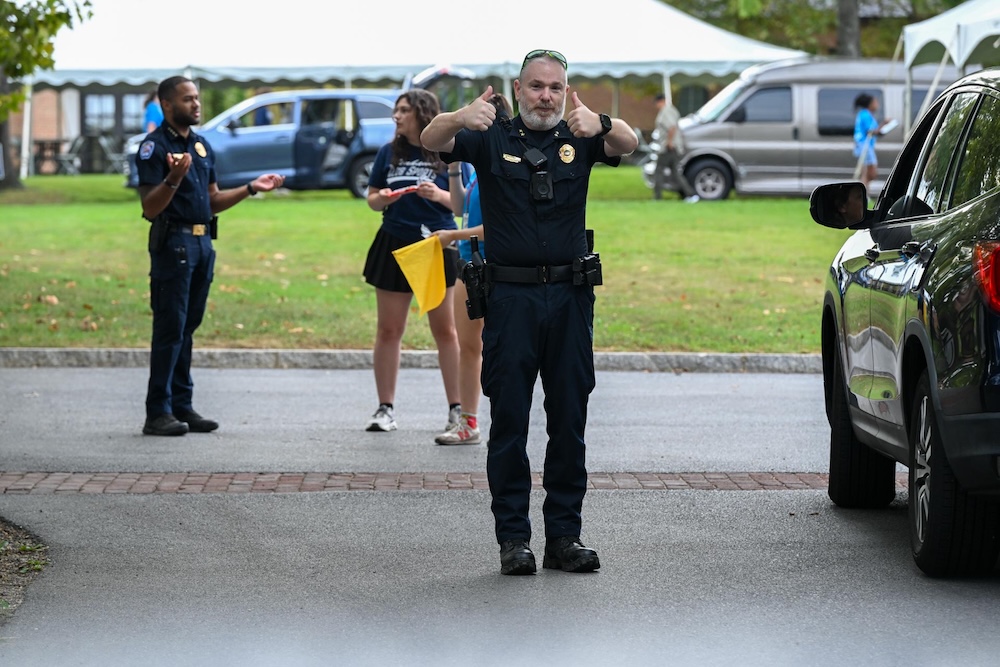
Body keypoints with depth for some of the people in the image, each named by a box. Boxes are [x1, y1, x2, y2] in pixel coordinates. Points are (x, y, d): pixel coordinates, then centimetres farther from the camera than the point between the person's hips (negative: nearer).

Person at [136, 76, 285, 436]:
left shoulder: (202, 146, 16)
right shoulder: (155, 147, -8)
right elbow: (150, 207, -14)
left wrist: (251, 188, 12)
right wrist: (173, 179, -31)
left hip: (202, 242, 8)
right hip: (173, 242, -8)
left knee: (187, 328, 10)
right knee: (169, 329, -8)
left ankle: (182, 406, 15)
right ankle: (158, 413, -6)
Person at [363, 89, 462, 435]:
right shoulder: (388, 153, 7)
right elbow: (372, 199, 12)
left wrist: (440, 195, -20)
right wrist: (381, 199, -11)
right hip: (394, 247, 3)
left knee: (445, 329, 3)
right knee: (388, 329, 5)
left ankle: (457, 408, 8)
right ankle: (385, 408, 12)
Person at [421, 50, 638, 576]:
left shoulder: (578, 139, 7)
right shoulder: (492, 138, 4)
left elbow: (627, 144, -13)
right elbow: (432, 140, -13)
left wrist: (599, 124, -38)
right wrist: (462, 118, -38)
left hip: (570, 296, 2)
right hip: (510, 298, -2)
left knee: (569, 422, 5)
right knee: (509, 420, 0)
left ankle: (564, 535, 11)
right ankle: (513, 537, 4)